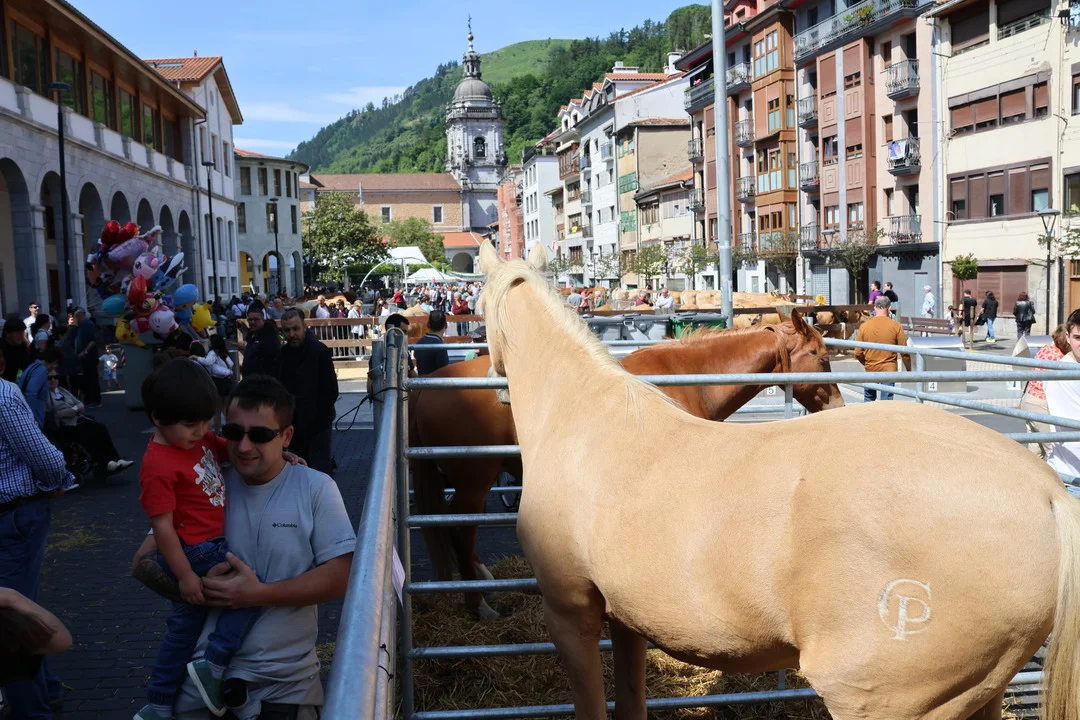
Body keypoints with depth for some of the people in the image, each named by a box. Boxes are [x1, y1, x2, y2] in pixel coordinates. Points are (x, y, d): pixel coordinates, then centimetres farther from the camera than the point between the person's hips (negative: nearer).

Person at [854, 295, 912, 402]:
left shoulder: (864, 326, -3)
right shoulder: (896, 326, -8)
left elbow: (858, 354, 0)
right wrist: (909, 369, 10)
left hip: (870, 370, 2)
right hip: (888, 370, -2)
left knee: (869, 399, 19)